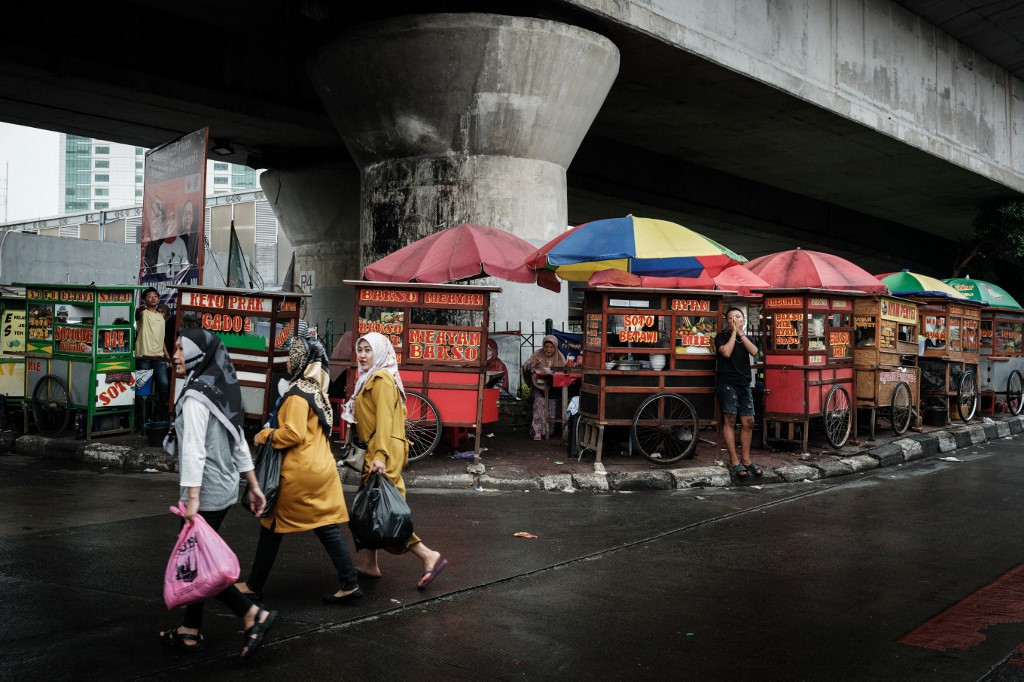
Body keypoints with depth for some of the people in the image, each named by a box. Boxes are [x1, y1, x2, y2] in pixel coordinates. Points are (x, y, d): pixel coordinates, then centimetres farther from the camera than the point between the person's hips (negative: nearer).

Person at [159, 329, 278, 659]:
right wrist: (253, 485, 18)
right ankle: (191, 632, 23)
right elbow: (239, 441, 15)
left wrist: (192, 497, -28)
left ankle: (254, 615, -3)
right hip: (225, 488, 9)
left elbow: (194, 450, -24)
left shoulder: (195, 396, -16)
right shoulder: (221, 391, 11)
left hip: (206, 493, -9)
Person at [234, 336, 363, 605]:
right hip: (321, 467, 8)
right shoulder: (316, 390, 12)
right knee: (328, 527, 8)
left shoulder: (297, 393, -15)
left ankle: (254, 586, 20)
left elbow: (294, 434, -22)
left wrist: (264, 436, -9)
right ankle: (350, 584, 6)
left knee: (272, 527, 7)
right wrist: (272, 431, 19)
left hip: (298, 472, -8)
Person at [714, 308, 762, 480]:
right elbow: (726, 352, -16)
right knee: (730, 420, -10)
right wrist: (733, 332, -7)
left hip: (744, 384, 5)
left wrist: (741, 333, -5)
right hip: (727, 383, -5)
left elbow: (754, 351, -4)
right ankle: (734, 461, -8)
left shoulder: (746, 338, 17)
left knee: (748, 422, 3)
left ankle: (745, 460, 14)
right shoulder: (722, 336, 4)